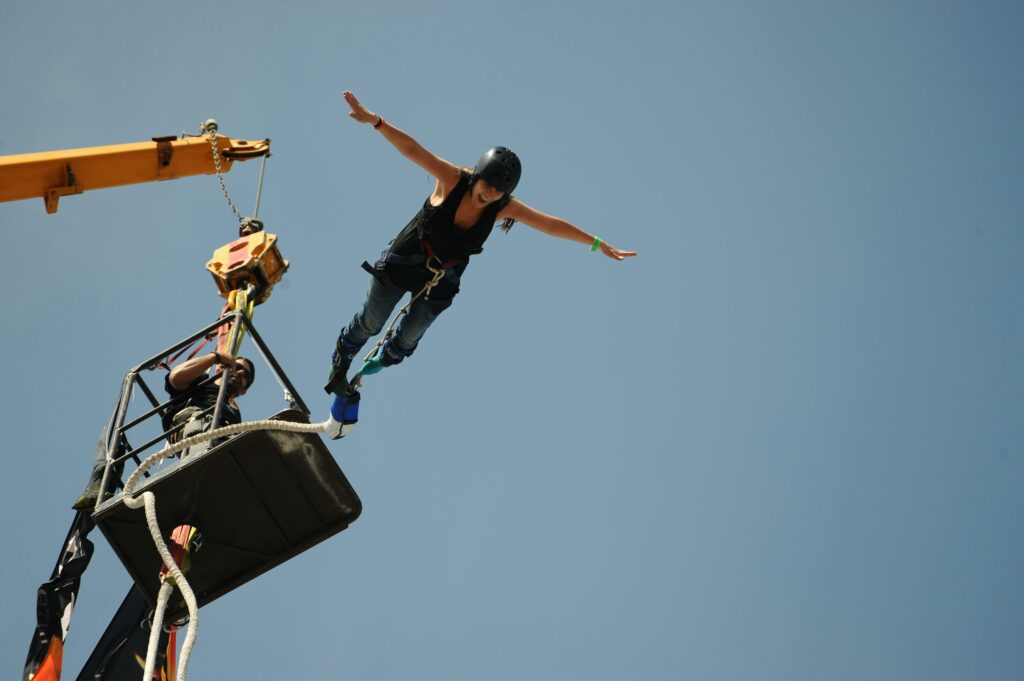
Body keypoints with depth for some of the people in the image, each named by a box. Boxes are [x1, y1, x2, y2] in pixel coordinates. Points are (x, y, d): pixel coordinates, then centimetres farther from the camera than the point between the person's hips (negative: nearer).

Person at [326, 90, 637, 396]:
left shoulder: (504, 208, -22)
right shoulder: (453, 180, -29)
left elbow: (552, 224, -14)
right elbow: (413, 150, -42)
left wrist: (599, 244, -10)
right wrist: (375, 121, -55)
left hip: (442, 281, 3)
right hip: (403, 264, -3)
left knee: (409, 336, 22)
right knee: (370, 323, 16)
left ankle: (386, 357, 58)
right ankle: (342, 357, 48)